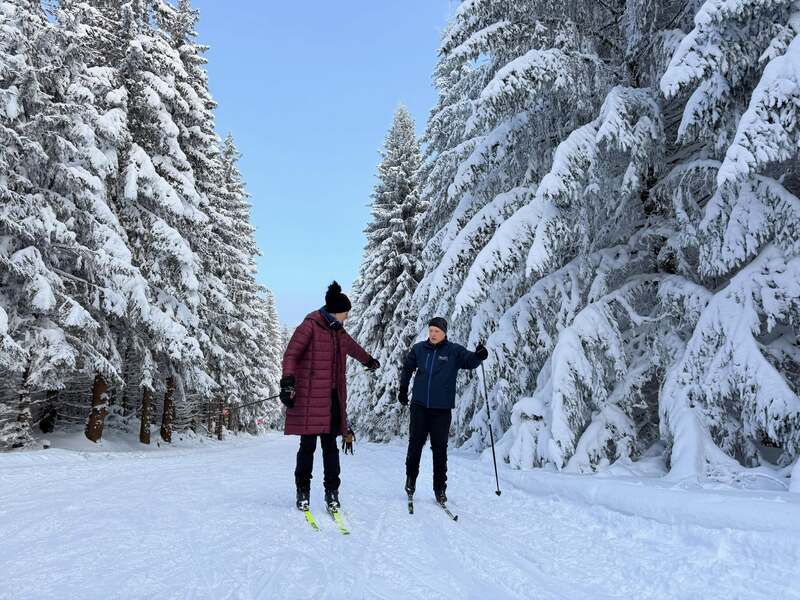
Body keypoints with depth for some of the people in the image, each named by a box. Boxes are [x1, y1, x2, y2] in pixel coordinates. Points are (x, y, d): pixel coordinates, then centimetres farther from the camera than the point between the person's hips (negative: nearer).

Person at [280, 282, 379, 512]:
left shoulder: (338, 331, 17)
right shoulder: (310, 326, -6)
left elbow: (353, 347, 37)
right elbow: (291, 354, -14)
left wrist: (369, 361, 53)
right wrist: (288, 380, -28)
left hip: (332, 397, 6)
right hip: (309, 397, -6)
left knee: (330, 445, 5)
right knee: (308, 445, 0)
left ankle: (332, 492, 12)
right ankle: (303, 492, 14)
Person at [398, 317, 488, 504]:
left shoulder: (454, 351, -3)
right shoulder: (419, 349, 4)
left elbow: (470, 361, -15)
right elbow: (407, 368, 18)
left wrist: (478, 356, -36)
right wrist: (403, 389, 20)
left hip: (442, 408, -2)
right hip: (419, 405, 2)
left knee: (440, 448, 3)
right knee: (415, 443, 8)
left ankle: (440, 488, 14)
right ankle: (411, 478, 28)